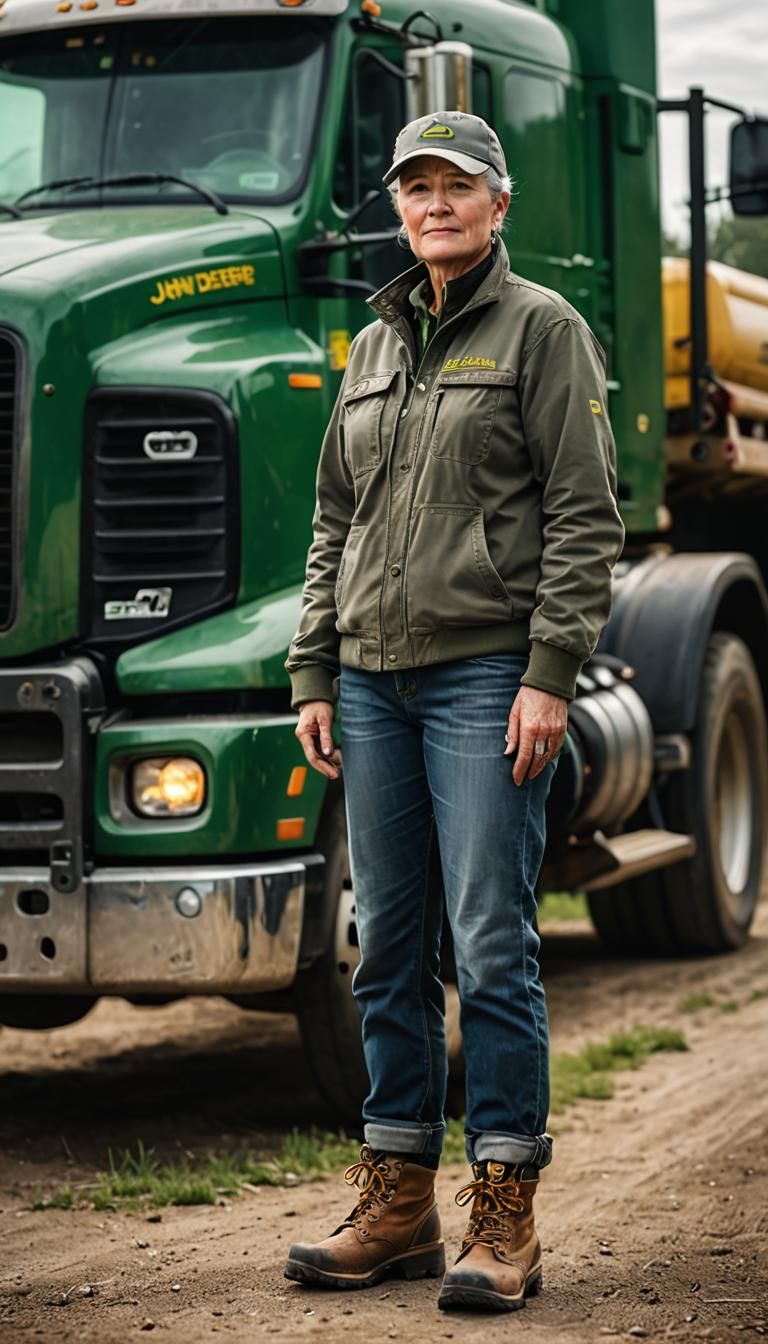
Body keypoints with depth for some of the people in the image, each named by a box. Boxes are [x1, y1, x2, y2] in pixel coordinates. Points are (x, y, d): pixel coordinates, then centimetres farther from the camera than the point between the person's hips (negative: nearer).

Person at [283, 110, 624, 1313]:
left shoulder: (542, 329, 0)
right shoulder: (377, 345, 18)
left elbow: (585, 516, -6)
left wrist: (551, 676, -14)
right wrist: (314, 677, 13)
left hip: (487, 672, -6)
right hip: (376, 674, 6)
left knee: (492, 943, -7)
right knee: (390, 943, 7)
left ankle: (505, 1220, -3)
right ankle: (397, 1206, 13)